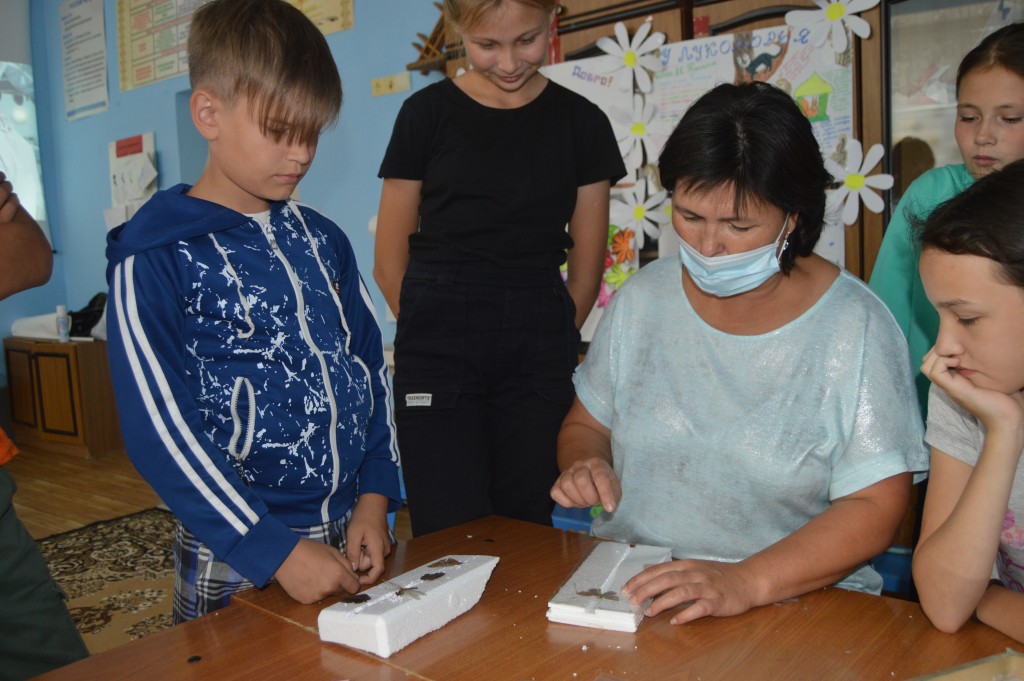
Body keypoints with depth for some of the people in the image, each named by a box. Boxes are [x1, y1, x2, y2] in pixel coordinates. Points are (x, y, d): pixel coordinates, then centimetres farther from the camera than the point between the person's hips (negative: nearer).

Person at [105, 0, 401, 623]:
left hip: (354, 533, 5)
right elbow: (161, 431, -15)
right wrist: (277, 551, -18)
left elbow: (371, 370, 7)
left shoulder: (322, 241, 6)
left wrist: (376, 495, -4)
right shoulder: (154, 258, -11)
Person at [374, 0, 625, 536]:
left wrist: (548, 344, 9)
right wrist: (438, 332, 6)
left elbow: (587, 266, 10)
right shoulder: (427, 113, 4)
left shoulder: (581, 123, 7)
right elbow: (390, 263, 5)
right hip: (437, 352, -1)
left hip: (538, 359, 2)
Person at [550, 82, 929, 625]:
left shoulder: (853, 326, -8)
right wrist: (584, 464, -9)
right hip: (624, 590, 4)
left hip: (795, 602, -2)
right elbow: (585, 425, 14)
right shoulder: (642, 297, 4)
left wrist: (747, 583, -23)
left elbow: (875, 508, -10)